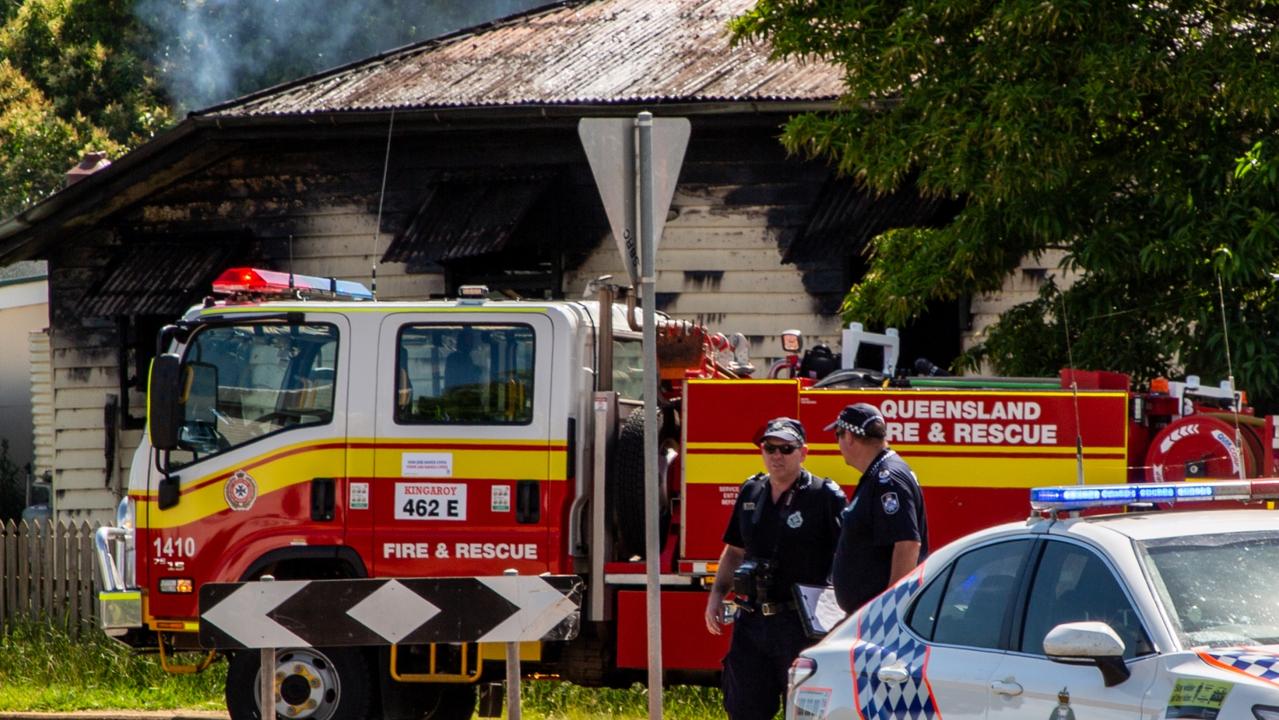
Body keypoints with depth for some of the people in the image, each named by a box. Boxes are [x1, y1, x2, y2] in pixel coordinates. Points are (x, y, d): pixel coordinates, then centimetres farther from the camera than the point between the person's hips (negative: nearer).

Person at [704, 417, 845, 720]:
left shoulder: (824, 497, -6)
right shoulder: (751, 493, 12)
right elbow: (734, 550, 22)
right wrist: (717, 594, 10)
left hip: (802, 626, -6)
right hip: (752, 623, 6)